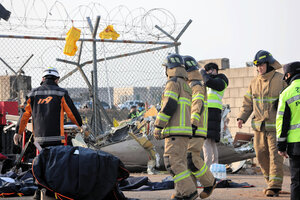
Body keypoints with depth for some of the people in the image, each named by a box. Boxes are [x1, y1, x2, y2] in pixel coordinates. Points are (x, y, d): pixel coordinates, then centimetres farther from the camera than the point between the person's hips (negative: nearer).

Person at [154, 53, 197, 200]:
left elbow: (169, 106, -17)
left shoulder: (173, 83, -7)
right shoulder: (185, 85, 23)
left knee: (173, 162, -13)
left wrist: (158, 126, -13)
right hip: (185, 131, 10)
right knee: (180, 162, 11)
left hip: (175, 131, -10)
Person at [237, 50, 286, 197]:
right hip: (259, 125, 5)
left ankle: (275, 186, -10)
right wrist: (241, 118, -2)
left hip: (276, 125, -5)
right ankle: (270, 182, 21)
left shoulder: (281, 80, -4)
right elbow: (248, 103, 13)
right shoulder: (255, 82, 10)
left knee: (275, 154, -9)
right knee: (261, 155, 7)